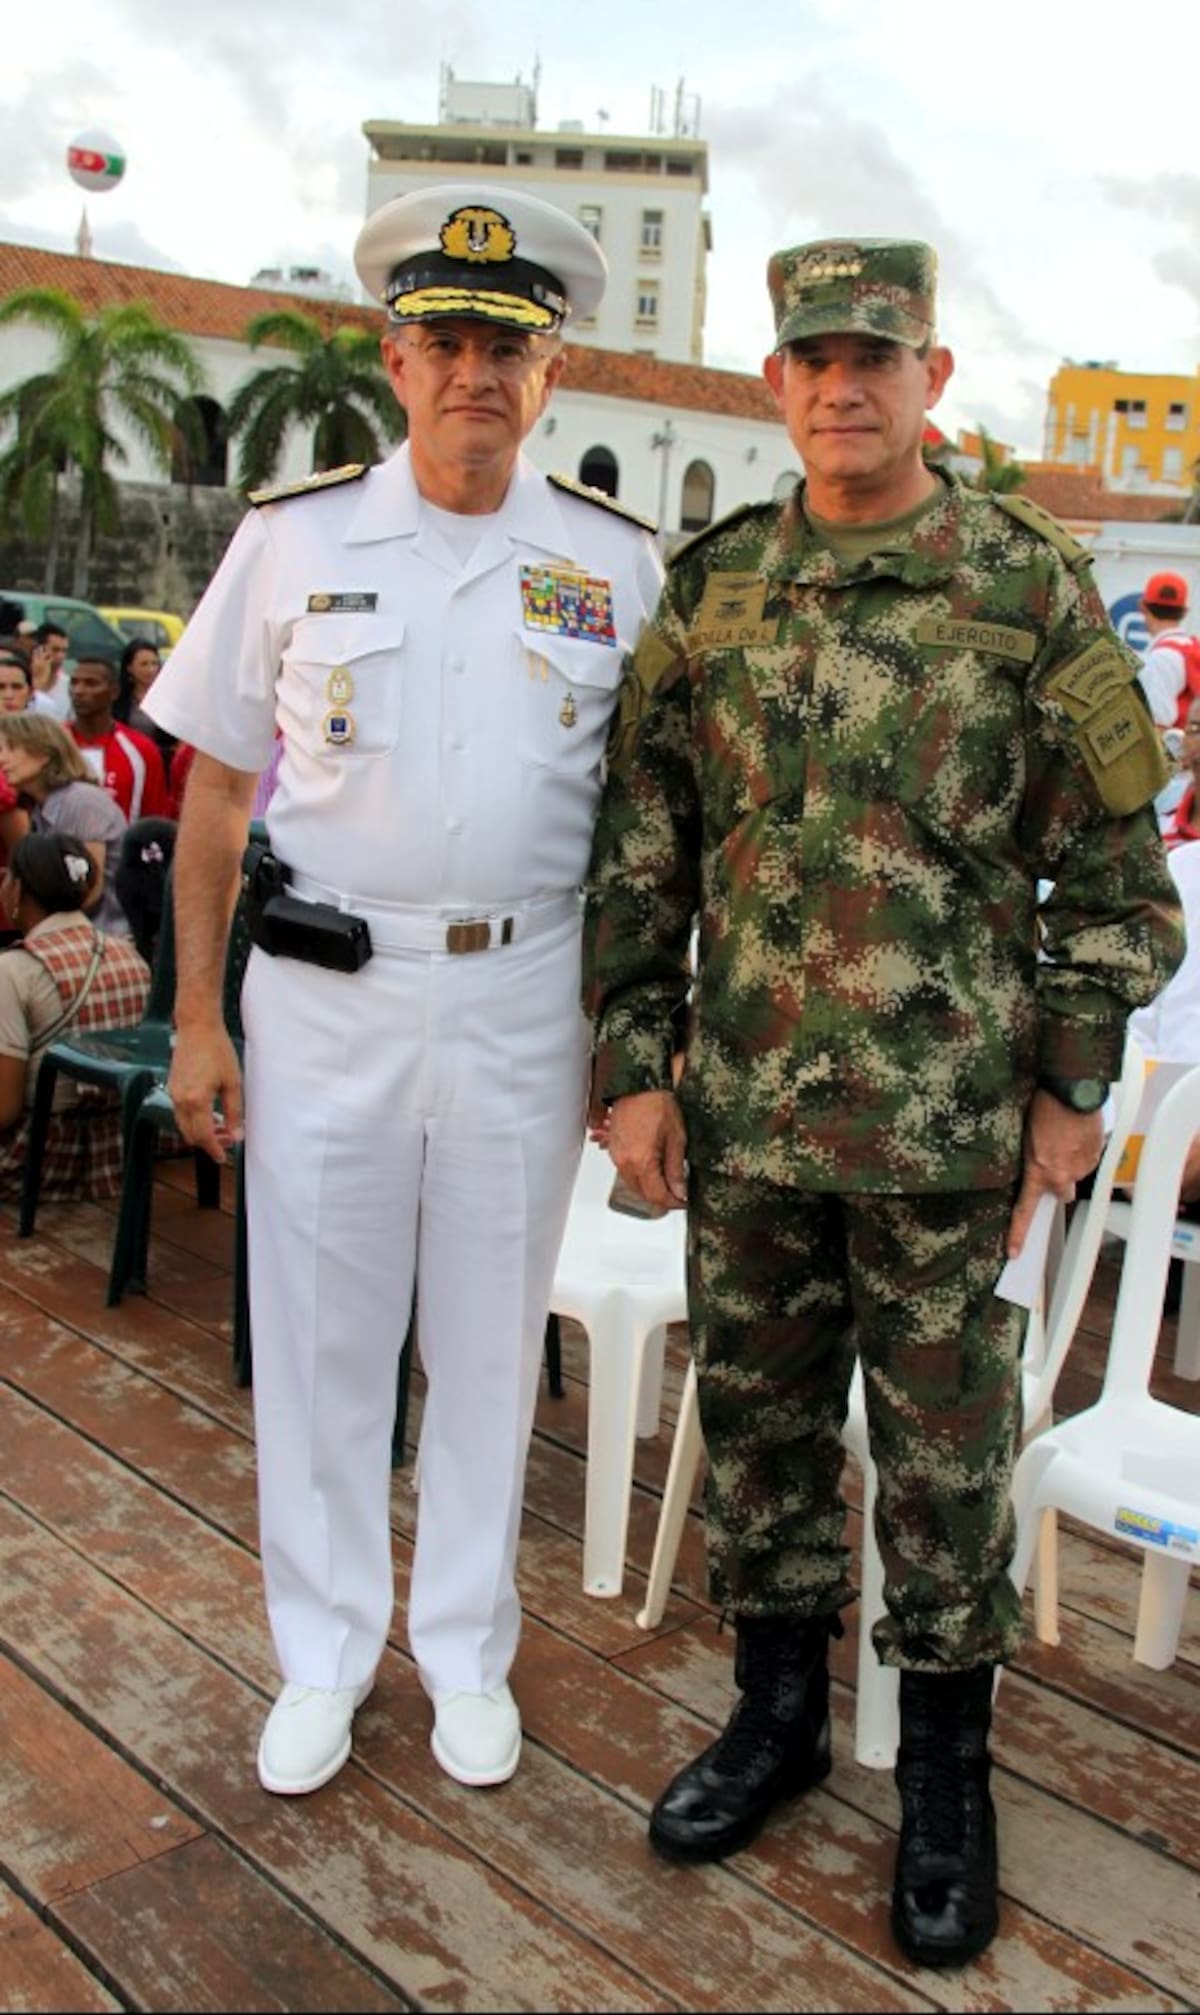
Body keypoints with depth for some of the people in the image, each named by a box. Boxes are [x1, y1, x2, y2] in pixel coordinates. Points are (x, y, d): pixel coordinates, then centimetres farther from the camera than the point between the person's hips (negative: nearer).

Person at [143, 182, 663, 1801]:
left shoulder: (618, 564, 3)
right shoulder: (294, 540, 2)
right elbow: (215, 791, 4)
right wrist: (198, 1017, 0)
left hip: (523, 1000, 1)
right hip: (323, 992, 0)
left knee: (492, 1344, 12)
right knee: (319, 1338, 9)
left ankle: (467, 1648, 32)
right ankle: (323, 1656, 29)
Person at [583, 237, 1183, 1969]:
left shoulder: (1034, 586, -2)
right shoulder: (713, 589, 6)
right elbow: (638, 848, 7)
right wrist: (632, 1065, 2)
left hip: (943, 1115, -3)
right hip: (743, 1109, 3)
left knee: (944, 1445, 9)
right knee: (758, 1419, 15)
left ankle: (948, 1773, 29)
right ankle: (779, 1713, 36)